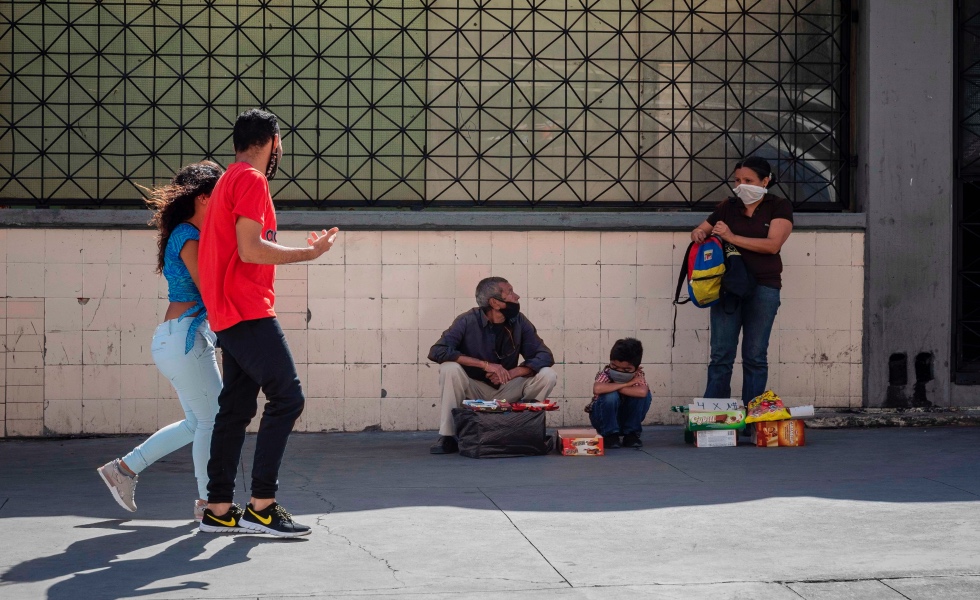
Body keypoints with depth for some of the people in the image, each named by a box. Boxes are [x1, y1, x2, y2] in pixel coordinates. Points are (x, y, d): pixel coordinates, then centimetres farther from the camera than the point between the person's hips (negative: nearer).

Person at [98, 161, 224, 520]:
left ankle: (124, 469, 22)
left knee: (196, 423, 17)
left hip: (176, 339, 10)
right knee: (214, 420, -3)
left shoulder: (192, 236, 18)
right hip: (185, 337, -10)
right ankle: (207, 503, 6)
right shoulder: (189, 238, -12)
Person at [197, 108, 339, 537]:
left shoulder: (229, 180, 22)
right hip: (249, 312, -10)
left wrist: (300, 250, 27)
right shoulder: (251, 180, -9)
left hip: (230, 315, 11)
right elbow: (250, 250, -18)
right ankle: (261, 505, -12)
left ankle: (219, 509, 10)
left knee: (236, 409, 9)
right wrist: (308, 253, -10)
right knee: (287, 397, -11)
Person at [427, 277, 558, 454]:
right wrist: (485, 364, -34)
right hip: (474, 391, -3)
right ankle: (447, 436, -20)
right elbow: (437, 351, -28)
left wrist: (511, 373, -27)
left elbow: (545, 356, -9)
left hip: (506, 392, 3)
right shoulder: (468, 321, -16)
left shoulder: (519, 322, -7)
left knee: (547, 375, -19)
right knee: (450, 368, -31)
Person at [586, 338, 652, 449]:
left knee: (645, 396, -24)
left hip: (626, 418, 3)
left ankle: (631, 434, -7)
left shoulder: (638, 375, -17)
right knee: (611, 395, -34)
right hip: (603, 418, -3)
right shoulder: (605, 373, -24)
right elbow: (597, 389, -48)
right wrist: (626, 384, -38)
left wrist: (614, 387, -35)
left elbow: (642, 392, -41)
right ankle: (610, 435, -14)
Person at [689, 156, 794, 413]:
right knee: (721, 355, -2)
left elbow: (772, 244, -13)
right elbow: (700, 231, 20)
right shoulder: (729, 207, 12)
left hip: (763, 287, -2)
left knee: (755, 357, 2)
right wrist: (698, 234, -6)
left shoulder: (779, 207, 1)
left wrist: (732, 237, -15)